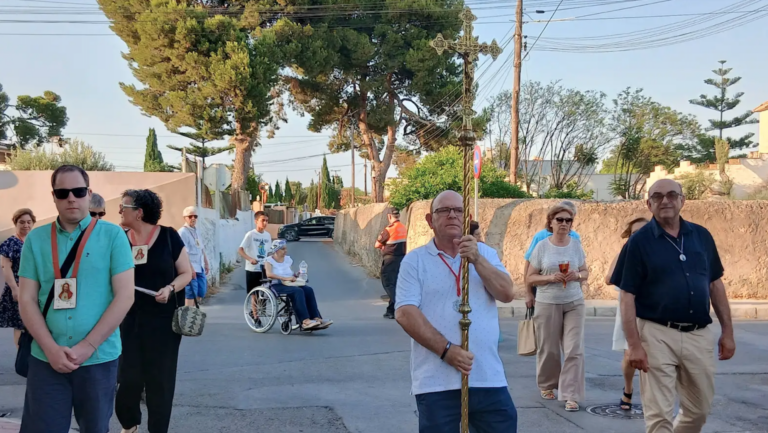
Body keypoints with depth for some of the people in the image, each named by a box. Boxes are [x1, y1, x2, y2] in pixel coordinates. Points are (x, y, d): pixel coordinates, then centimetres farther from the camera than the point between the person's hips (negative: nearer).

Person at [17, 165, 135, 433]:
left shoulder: (113, 235, -2)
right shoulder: (36, 239, 4)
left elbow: (124, 296, -7)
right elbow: (26, 300, 2)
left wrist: (88, 345, -13)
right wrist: (51, 348, -11)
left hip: (99, 358, -1)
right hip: (46, 359, 1)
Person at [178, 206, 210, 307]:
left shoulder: (196, 231, 17)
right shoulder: (182, 232, -11)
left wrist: (206, 264, 22)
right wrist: (190, 268, -24)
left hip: (200, 268, 9)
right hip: (190, 269, -9)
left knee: (201, 293, 10)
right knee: (191, 294, -8)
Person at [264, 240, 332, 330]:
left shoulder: (288, 259, 19)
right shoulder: (269, 261, 0)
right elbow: (269, 274, -18)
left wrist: (296, 275, 1)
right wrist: (285, 278, -27)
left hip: (289, 285, 7)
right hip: (276, 286, -6)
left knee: (308, 290, -21)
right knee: (298, 291, -33)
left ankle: (316, 318, -29)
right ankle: (305, 321, -41)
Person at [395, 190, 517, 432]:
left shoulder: (485, 253, 11)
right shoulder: (415, 261, 1)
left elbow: (507, 294, -2)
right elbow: (405, 313, -9)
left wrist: (476, 259, -15)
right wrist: (446, 350, -17)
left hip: (489, 378, 3)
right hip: (436, 383, -3)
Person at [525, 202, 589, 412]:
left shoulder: (576, 245, 3)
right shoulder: (542, 247, -4)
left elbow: (586, 272, 12)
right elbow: (529, 278, -2)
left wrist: (577, 275, -11)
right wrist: (550, 278, -18)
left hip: (574, 303, 1)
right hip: (547, 304, -1)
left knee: (574, 349, -6)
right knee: (548, 349, 9)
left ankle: (571, 396, -3)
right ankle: (547, 385, 32)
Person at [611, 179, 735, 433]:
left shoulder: (702, 236, 6)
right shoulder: (639, 241, -6)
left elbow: (716, 285, 12)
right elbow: (627, 297, -9)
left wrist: (727, 331, 7)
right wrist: (634, 344, -15)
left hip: (700, 335, 4)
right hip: (658, 335, -4)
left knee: (699, 409, 16)